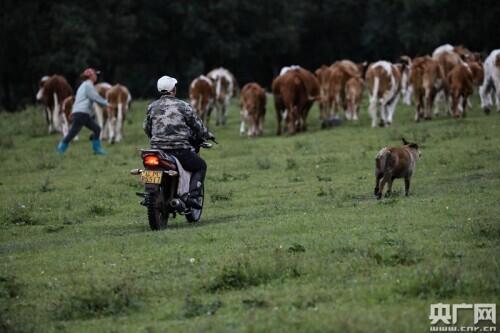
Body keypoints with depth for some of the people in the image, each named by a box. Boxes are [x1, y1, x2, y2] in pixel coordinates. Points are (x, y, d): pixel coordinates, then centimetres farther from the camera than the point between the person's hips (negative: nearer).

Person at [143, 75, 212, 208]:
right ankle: (191, 196, -2)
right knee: (201, 166, 16)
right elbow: (198, 125, 4)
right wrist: (207, 135, 25)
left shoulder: (152, 107, 7)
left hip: (157, 148, 4)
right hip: (180, 150, -4)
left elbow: (147, 128, 16)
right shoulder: (183, 106, -2)